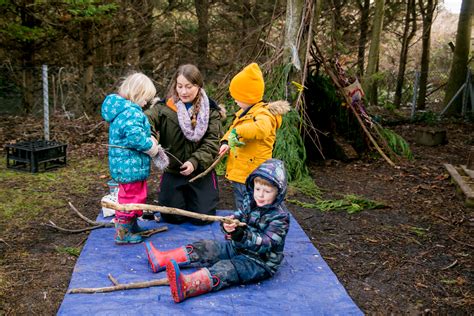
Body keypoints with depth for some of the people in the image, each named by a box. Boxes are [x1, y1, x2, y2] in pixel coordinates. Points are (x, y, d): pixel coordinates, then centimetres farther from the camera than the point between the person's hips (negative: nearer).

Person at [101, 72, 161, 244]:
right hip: (131, 166, -11)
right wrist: (153, 148, -16)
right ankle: (123, 234, 16)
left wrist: (150, 139, 1)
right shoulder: (131, 113, -24)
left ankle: (132, 226, 41)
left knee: (130, 196, 24)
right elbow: (136, 137, -32)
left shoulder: (120, 108, 10)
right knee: (131, 198, 4)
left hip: (123, 165, 11)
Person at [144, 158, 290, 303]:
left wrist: (242, 235, -42)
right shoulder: (250, 202, 3)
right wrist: (229, 224, -24)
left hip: (260, 261, -8)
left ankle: (185, 286, -56)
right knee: (207, 248, 1)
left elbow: (266, 244, -26)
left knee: (227, 270, -32)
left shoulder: (280, 216, -18)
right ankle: (162, 259, 3)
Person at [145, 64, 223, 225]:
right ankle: (180, 199, 36)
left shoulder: (211, 111, -4)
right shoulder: (164, 107, -5)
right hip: (172, 172, 1)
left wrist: (195, 161, -22)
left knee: (203, 218, 1)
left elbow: (212, 143, -9)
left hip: (201, 173, 0)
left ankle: (196, 200, 34)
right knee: (172, 218, 3)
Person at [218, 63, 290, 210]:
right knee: (241, 210, 23)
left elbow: (262, 128, -42)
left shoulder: (263, 114, -19)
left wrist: (237, 132, -40)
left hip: (251, 177, -10)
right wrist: (226, 142, 2)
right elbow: (232, 130, 22)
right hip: (238, 174, 10)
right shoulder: (244, 112, 12)